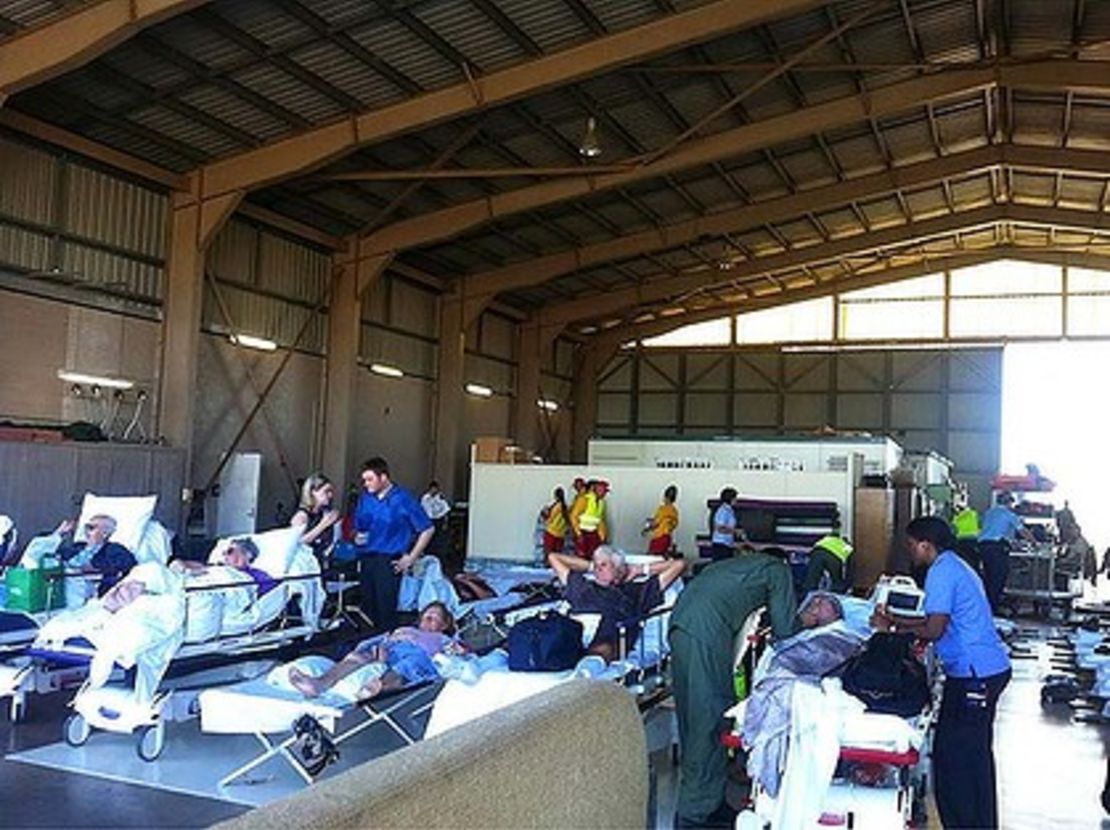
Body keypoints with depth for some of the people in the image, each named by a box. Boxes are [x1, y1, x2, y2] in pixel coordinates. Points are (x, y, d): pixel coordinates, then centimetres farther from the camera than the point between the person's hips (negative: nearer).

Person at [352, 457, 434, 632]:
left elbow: (427, 529, -4)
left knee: (386, 611, -7)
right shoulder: (365, 497, 9)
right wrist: (357, 537, -2)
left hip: (388, 561, -5)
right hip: (366, 558, 5)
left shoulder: (403, 499, -6)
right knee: (367, 608, 8)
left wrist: (411, 558, -5)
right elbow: (358, 526, 22)